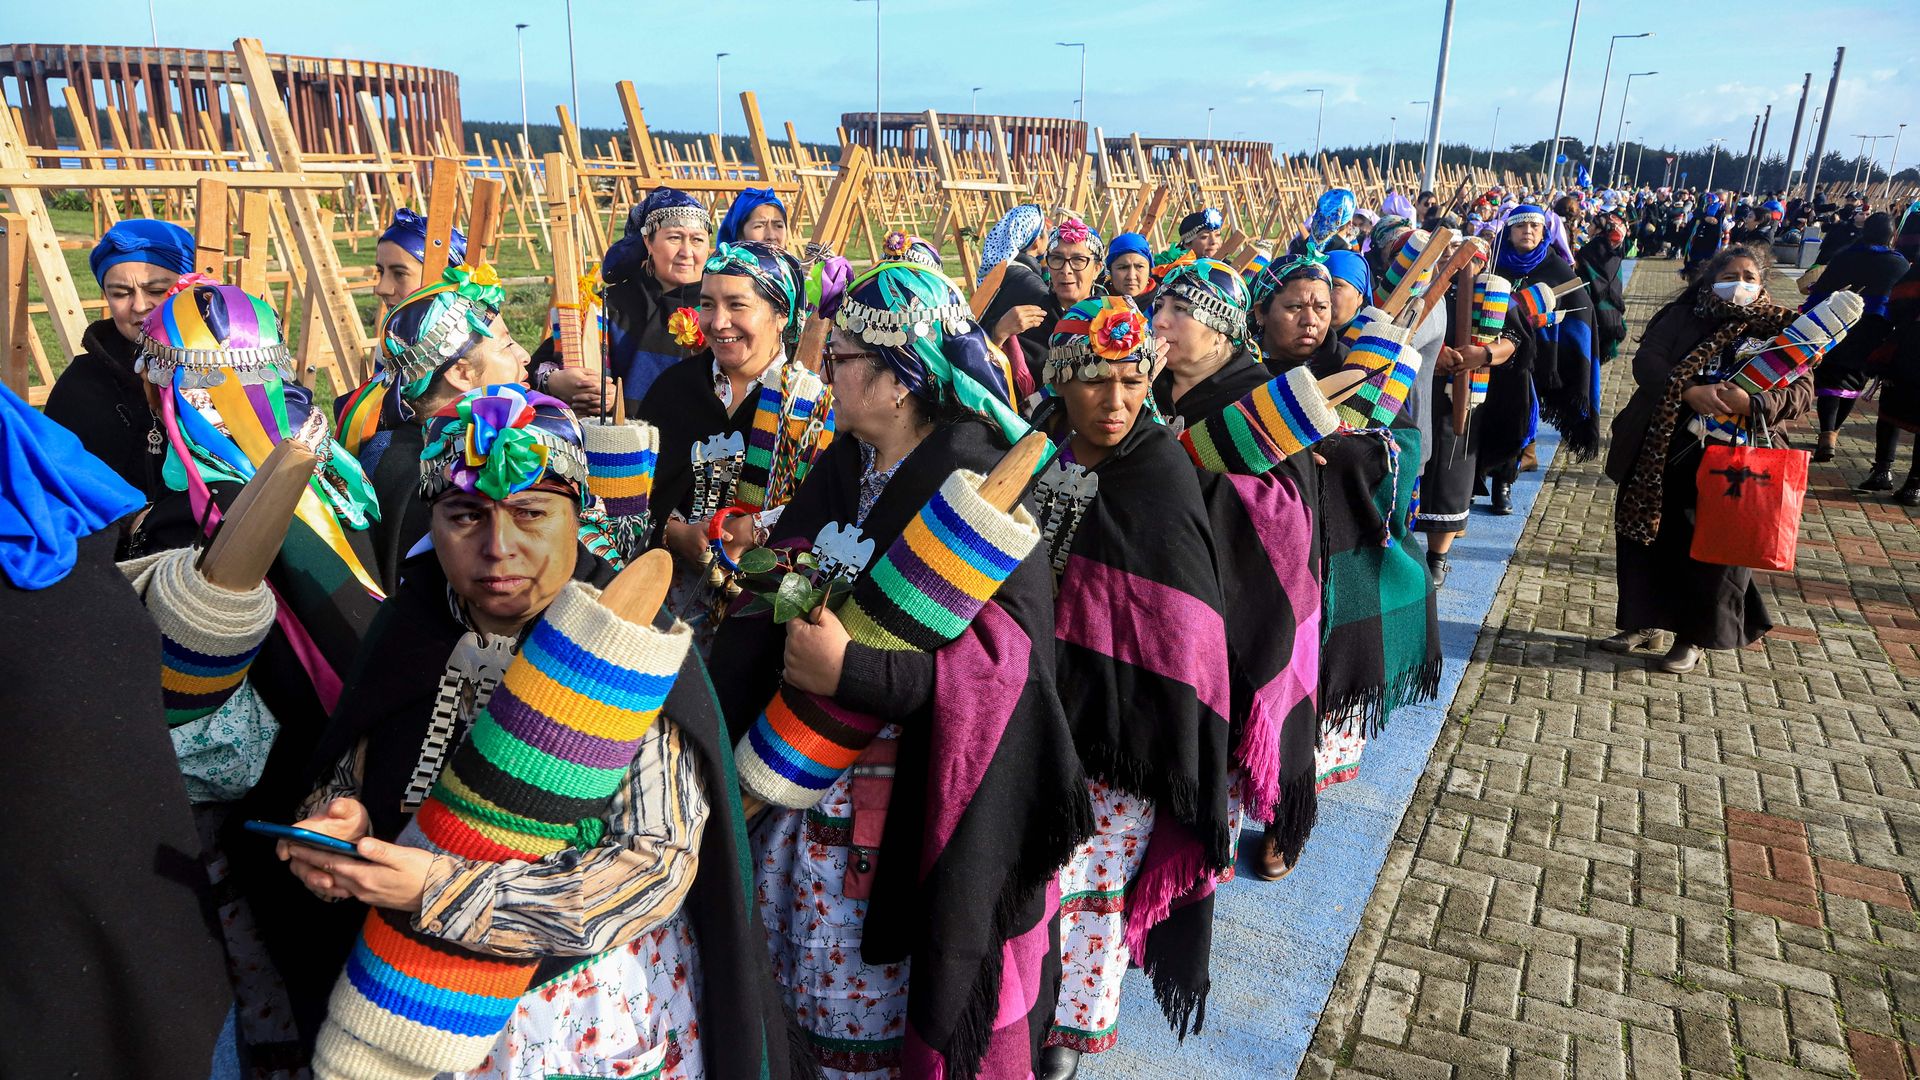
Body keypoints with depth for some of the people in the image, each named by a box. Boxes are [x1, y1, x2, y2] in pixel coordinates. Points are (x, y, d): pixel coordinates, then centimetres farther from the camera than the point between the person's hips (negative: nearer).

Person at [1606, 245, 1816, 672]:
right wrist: (1687, 391, -26)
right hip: (1661, 453, 2)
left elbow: (1802, 391, -7)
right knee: (1647, 536, 8)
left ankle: (1693, 637, 20)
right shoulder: (1681, 317, 5)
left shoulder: (1777, 329, 1)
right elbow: (1646, 361, -9)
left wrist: (1752, 404, -26)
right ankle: (1645, 622, 26)